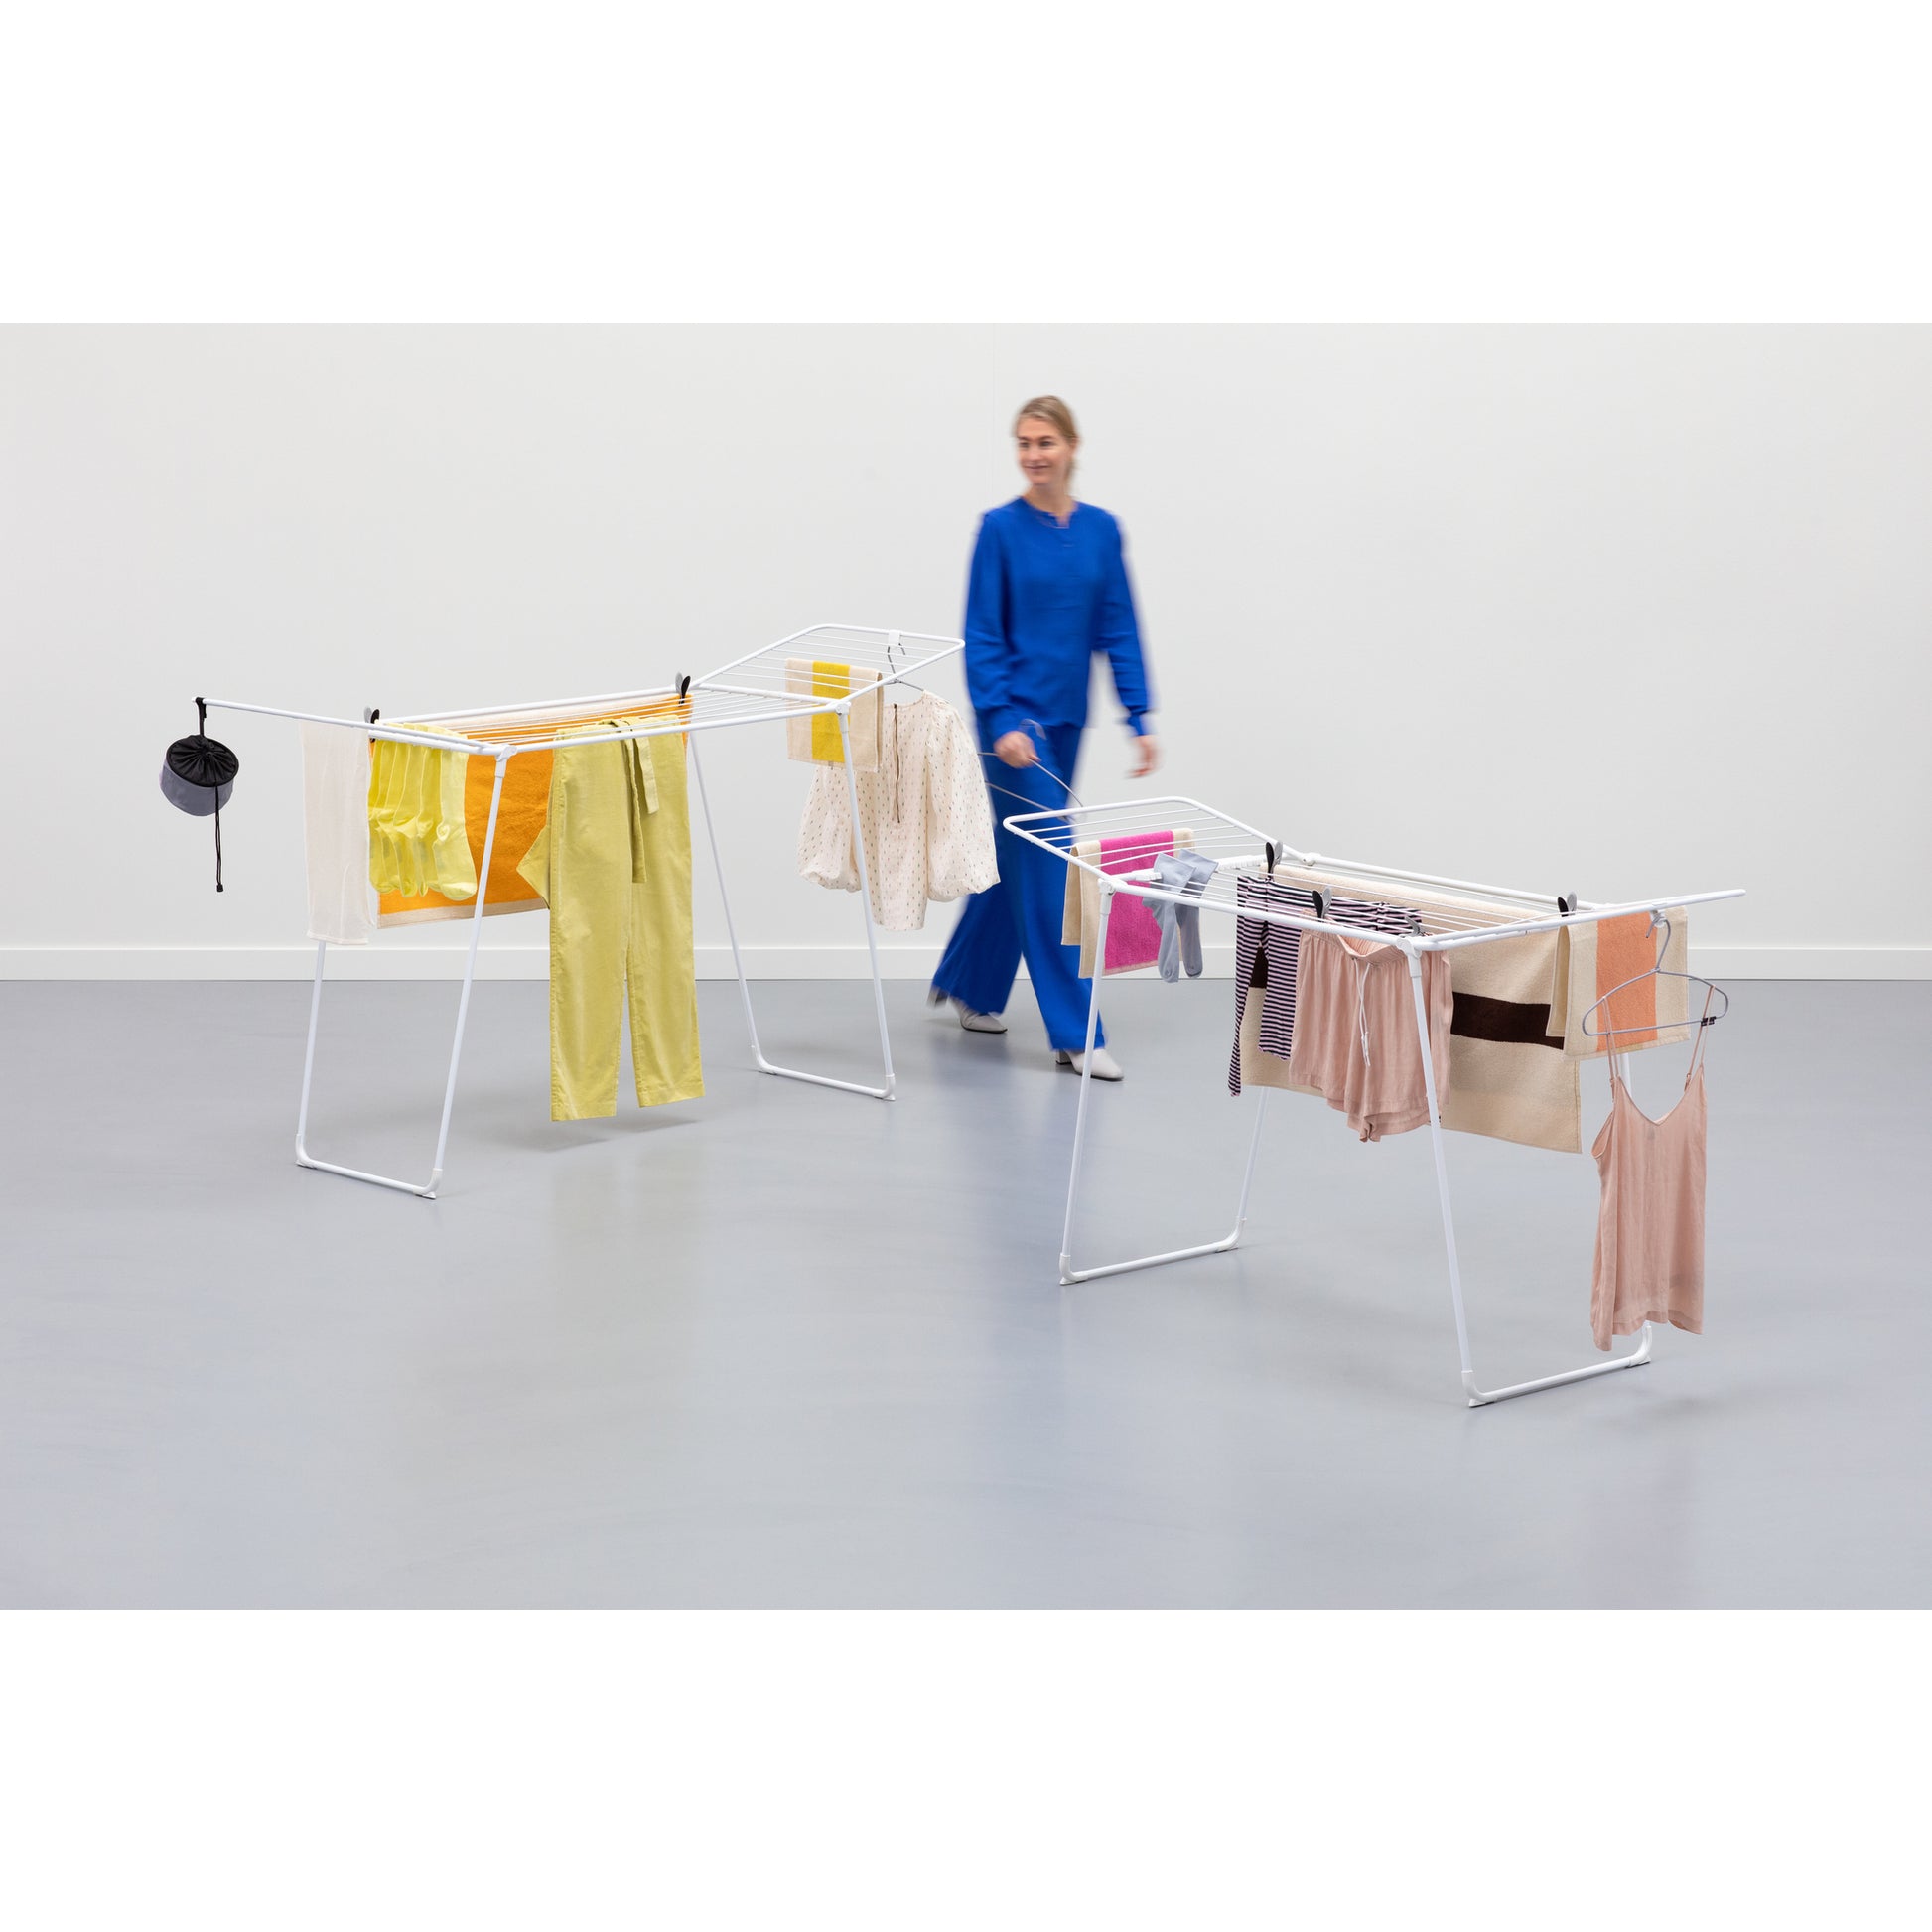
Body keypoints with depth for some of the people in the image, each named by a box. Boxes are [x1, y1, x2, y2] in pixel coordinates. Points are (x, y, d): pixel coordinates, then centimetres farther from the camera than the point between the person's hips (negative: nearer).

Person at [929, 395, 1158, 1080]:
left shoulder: (1101, 530, 5)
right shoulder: (1001, 528, -7)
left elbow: (1119, 630, 6)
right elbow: (982, 635, -9)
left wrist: (1139, 717, -1)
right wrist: (1002, 721, -18)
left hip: (1065, 716, 5)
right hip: (1014, 715, -5)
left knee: (1020, 856, 16)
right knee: (1048, 864, -8)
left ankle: (968, 983, 35)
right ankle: (1074, 1033, -7)